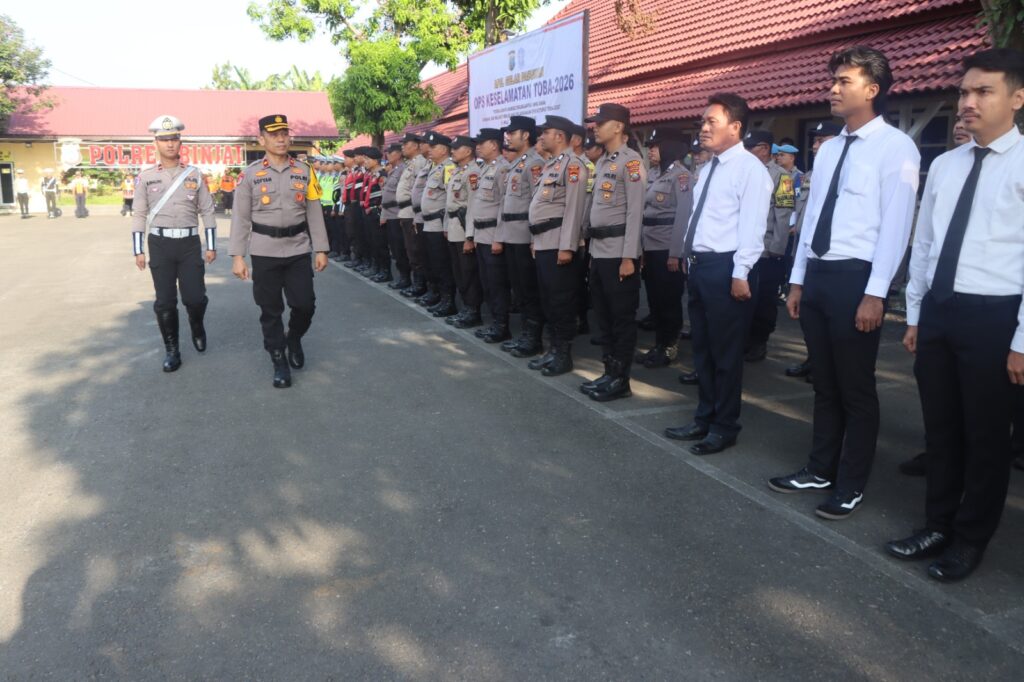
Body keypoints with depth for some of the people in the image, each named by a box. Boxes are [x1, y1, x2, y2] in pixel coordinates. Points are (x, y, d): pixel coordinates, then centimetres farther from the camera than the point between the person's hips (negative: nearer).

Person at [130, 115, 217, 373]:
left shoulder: (194, 174, 4)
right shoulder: (146, 177, 3)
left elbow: (207, 211, 6)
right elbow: (139, 214, 5)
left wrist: (211, 246, 1)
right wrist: (138, 250, 1)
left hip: (190, 243, 0)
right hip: (160, 244, 0)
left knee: (195, 297, -4)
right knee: (165, 302, 2)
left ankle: (197, 328, 29)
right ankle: (172, 350, 15)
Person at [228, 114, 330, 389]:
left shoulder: (304, 171, 4)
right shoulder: (250, 174, -2)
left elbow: (314, 213, 6)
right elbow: (241, 218, -1)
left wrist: (321, 249, 3)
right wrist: (237, 256, -6)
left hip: (299, 250, 1)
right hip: (265, 253, -1)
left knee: (305, 304, 0)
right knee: (270, 311, 5)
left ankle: (294, 340, 32)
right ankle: (279, 362, 19)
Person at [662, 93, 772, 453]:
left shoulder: (749, 168, -11)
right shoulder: (709, 168, 17)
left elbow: (752, 225, -17)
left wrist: (740, 273, -21)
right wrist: (691, 261, 17)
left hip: (725, 268, -9)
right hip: (699, 265, 9)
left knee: (725, 352, 2)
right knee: (701, 348, 16)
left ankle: (724, 427, 15)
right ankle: (704, 419, 30)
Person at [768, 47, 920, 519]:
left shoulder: (895, 147, -7)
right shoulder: (828, 149, 15)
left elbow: (896, 224, -13)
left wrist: (875, 292, -17)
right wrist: (797, 280, 13)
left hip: (856, 278, -7)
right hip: (817, 275, 7)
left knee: (856, 388, 4)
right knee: (824, 383, 16)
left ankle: (851, 486, 18)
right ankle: (820, 470, 30)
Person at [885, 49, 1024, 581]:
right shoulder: (943, 166, 10)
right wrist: (914, 315, 13)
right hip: (937, 310, 6)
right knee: (940, 429, 16)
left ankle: (971, 539, 26)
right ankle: (938, 526, 32)